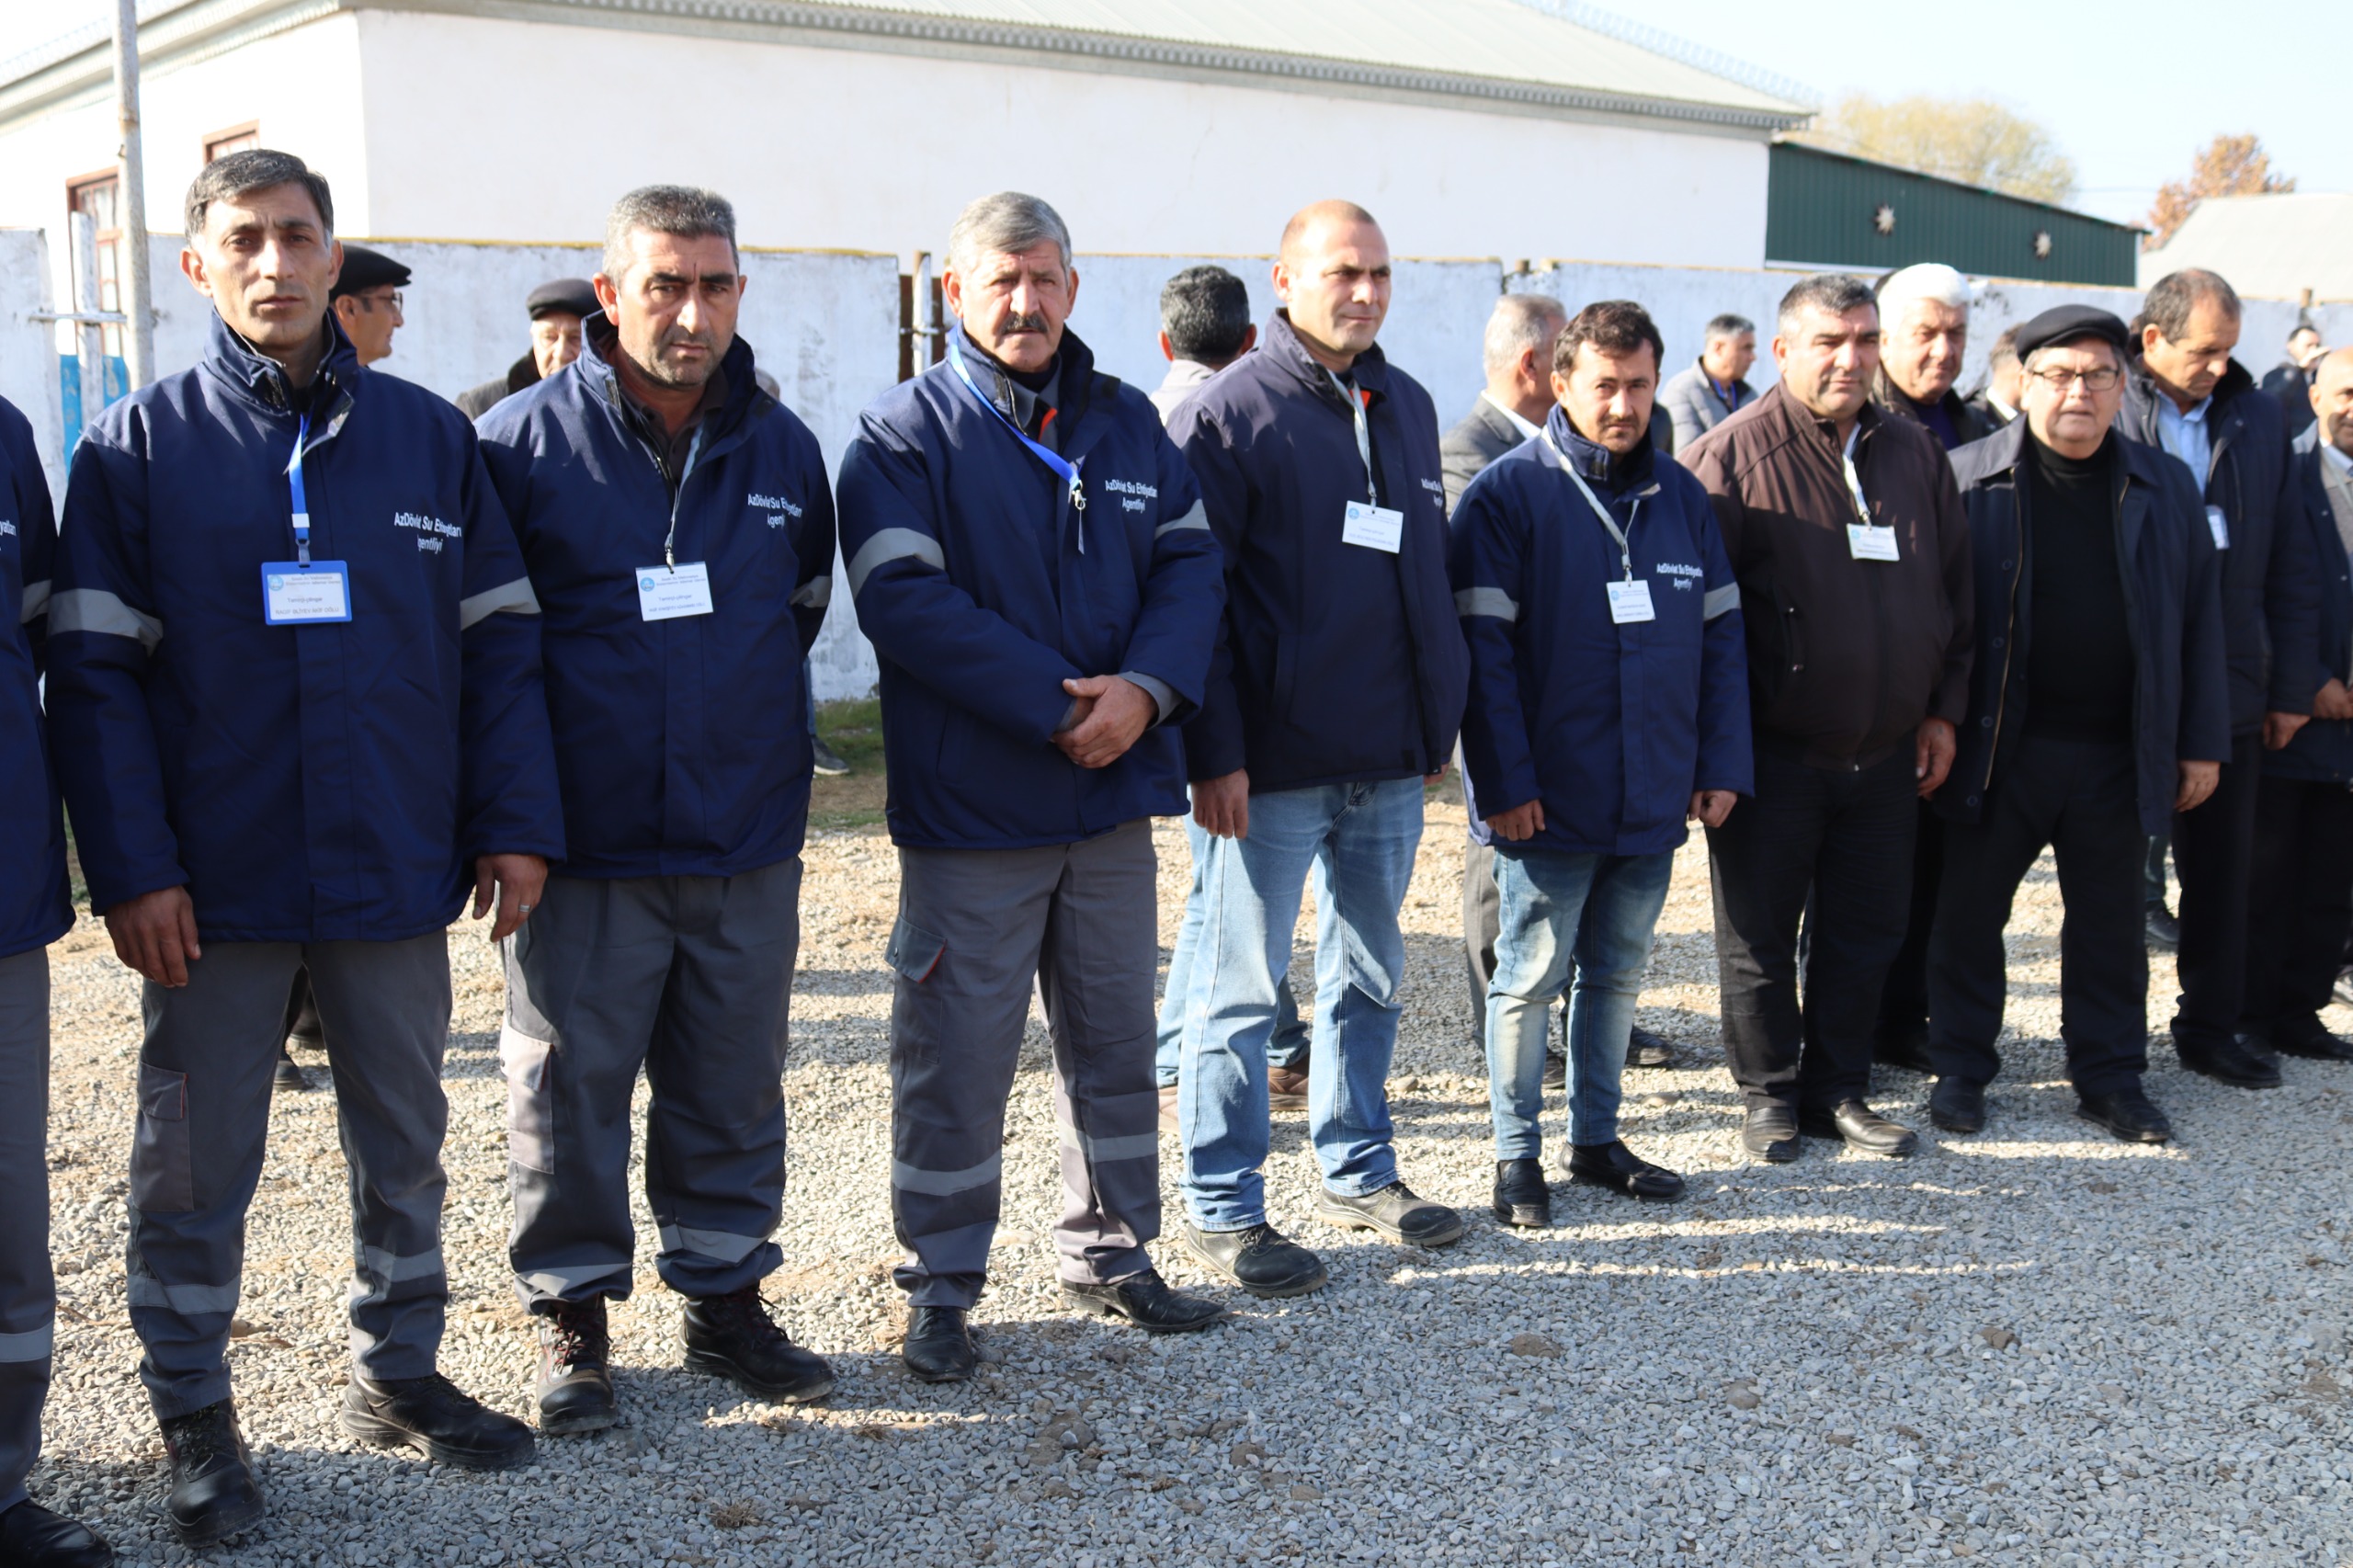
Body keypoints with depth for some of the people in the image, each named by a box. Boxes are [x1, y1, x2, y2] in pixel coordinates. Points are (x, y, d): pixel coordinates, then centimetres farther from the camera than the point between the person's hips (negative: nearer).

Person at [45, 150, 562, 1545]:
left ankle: (400, 1370, 33)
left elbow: (499, 642, 5)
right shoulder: (138, 449, -1)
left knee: (404, 1141, 15)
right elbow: (94, 673, -4)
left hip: (398, 876, 2)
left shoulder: (429, 437, 4)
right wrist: (132, 868, -12)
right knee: (197, 1163, 9)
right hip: (217, 891, -2)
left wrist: (517, 824, -2)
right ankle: (194, 1415, 25)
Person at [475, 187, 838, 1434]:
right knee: (570, 1090, 5)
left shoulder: (782, 449, 4)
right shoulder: (522, 441, -7)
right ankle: (572, 1317, 21)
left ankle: (726, 1297, 28)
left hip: (748, 847, 3)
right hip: (585, 850, -3)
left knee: (735, 1087, 12)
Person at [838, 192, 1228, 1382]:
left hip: (1113, 798, 5)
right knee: (956, 1057, 3)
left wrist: (1145, 689, -15)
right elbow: (906, 603, -17)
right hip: (970, 808, -5)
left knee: (1116, 1043, 15)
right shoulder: (904, 435, -6)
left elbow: (1188, 564, 4)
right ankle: (940, 1289, 18)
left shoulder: (1129, 425, 10)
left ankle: (1110, 1255, 32)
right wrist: (1062, 706, -20)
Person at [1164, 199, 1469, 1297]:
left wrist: (1438, 717, 15)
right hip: (1273, 762, -7)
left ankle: (1357, 1171, 32)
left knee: (1371, 974, 17)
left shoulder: (1407, 406, 12)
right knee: (1242, 987, 2)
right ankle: (1221, 1209, 14)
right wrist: (1213, 752, -17)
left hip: (1390, 759, 7)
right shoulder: (1231, 412, -8)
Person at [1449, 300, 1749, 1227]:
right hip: (1551, 801, -5)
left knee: (1619, 973, 15)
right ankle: (1518, 1156, 16)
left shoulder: (1681, 496, 10)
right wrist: (1505, 780, -16)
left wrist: (1722, 765, 5)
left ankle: (1596, 1138, 28)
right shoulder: (1509, 492, -7)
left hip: (1654, 800, 5)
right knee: (1531, 977, 3)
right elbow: (1482, 647, -11)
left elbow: (1720, 637, 12)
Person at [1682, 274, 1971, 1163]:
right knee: (1760, 937, 6)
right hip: (1772, 754, -4)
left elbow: (1954, 590, 16)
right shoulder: (1731, 456, -9)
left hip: (1885, 755, 5)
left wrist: (1942, 709, 11)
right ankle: (1770, 1095, 21)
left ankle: (1837, 1091, 25)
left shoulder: (1915, 454, 8)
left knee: (1865, 932, 12)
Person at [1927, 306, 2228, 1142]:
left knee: (2111, 924, 11)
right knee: (1970, 913, 7)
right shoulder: (1967, 479, -4)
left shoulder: (2163, 487, 5)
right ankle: (1961, 1070, 21)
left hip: (2117, 752, 2)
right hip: (1999, 748, -2)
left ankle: (2110, 1078, 24)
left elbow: (2199, 617, 8)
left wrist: (2201, 743, 5)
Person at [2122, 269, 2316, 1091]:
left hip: (2230, 685, 4)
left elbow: (2290, 561, 10)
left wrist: (2290, 686, 7)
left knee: (2223, 866, 12)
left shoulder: (2257, 419, 7)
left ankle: (2211, 1025, 26)